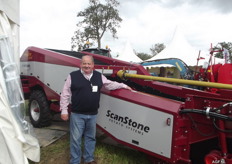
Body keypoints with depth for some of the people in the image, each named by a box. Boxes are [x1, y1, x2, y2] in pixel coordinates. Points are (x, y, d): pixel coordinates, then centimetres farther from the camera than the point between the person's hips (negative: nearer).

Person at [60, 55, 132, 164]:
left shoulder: (99, 76, 4)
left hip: (92, 114, 4)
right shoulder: (73, 76, -6)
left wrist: (123, 86, 16)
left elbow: (110, 84, 18)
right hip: (77, 114, -3)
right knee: (75, 138, 5)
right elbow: (65, 94, -3)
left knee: (90, 137, 17)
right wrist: (64, 110, -5)